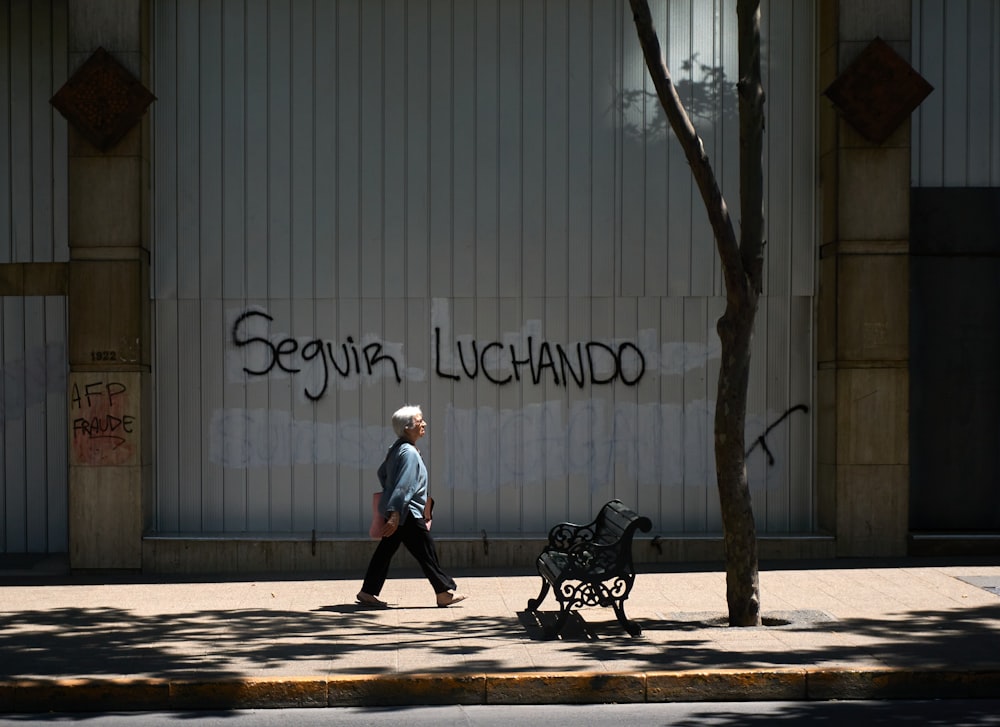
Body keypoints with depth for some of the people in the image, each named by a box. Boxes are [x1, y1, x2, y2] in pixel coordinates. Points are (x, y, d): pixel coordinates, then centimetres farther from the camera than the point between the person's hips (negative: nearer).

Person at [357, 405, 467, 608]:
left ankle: (368, 592, 12)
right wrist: (395, 514, -29)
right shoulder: (409, 453, -18)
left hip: (394, 510, 10)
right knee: (427, 552, -2)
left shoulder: (396, 448, 11)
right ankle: (445, 592, 4)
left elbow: (382, 473, 23)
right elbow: (403, 486, -24)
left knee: (385, 550, 11)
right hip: (408, 514, -10)